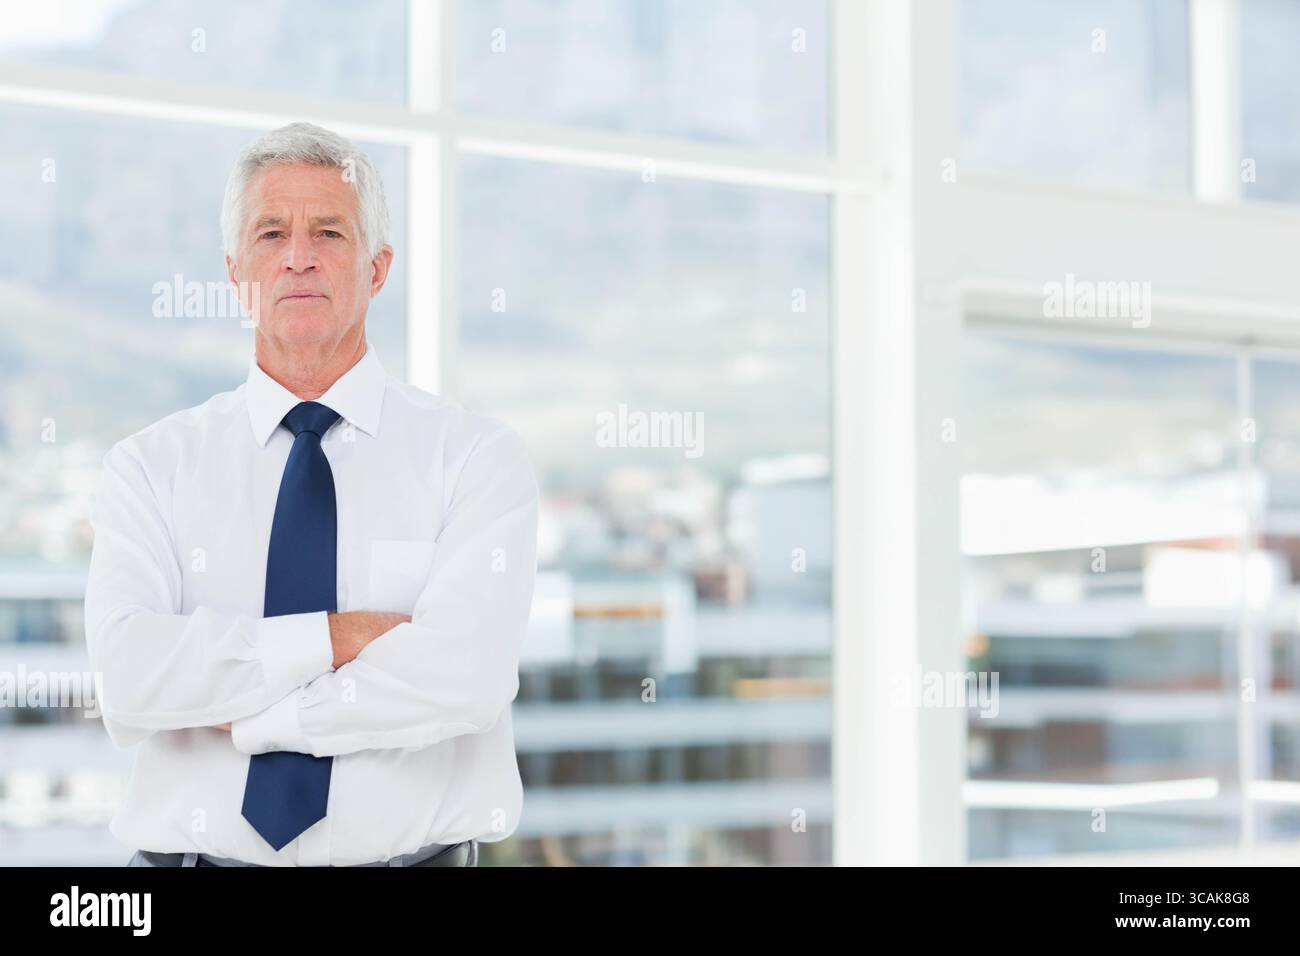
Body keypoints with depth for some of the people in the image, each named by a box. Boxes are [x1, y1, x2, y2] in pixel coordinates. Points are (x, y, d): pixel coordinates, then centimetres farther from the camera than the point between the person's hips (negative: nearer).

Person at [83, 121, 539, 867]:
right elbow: (130, 674, -15)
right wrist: (340, 635, -18)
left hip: (416, 851, -1)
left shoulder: (479, 456, -5)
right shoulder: (152, 467, 0)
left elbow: (464, 679, -20)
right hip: (197, 851, 1)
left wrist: (245, 714, -13)